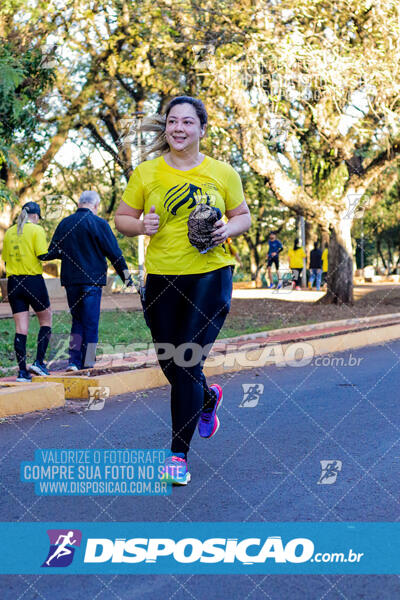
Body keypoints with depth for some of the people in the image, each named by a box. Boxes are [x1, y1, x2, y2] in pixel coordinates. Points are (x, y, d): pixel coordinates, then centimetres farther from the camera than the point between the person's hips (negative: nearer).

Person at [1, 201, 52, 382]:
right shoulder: (36, 230, -5)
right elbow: (43, 255, -13)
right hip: (33, 281, -5)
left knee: (20, 328, 4)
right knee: (46, 321, 13)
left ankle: (22, 371, 3)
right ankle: (39, 362, 4)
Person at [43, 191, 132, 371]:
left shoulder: (64, 224, 8)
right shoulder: (98, 224, -6)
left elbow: (52, 253, 12)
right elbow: (114, 253, -5)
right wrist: (126, 276, 5)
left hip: (70, 280, 5)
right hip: (92, 280, -4)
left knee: (78, 321, 15)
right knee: (90, 323, 2)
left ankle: (74, 361, 6)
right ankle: (87, 364, 2)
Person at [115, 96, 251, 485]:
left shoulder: (222, 173, 2)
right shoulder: (146, 173, 3)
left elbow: (243, 216, 12)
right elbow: (122, 218, 9)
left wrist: (227, 230, -10)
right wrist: (142, 225, -13)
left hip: (210, 275, -2)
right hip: (162, 278, 2)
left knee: (188, 365, -9)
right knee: (171, 366, 11)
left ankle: (179, 455, 3)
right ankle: (208, 397, 47)